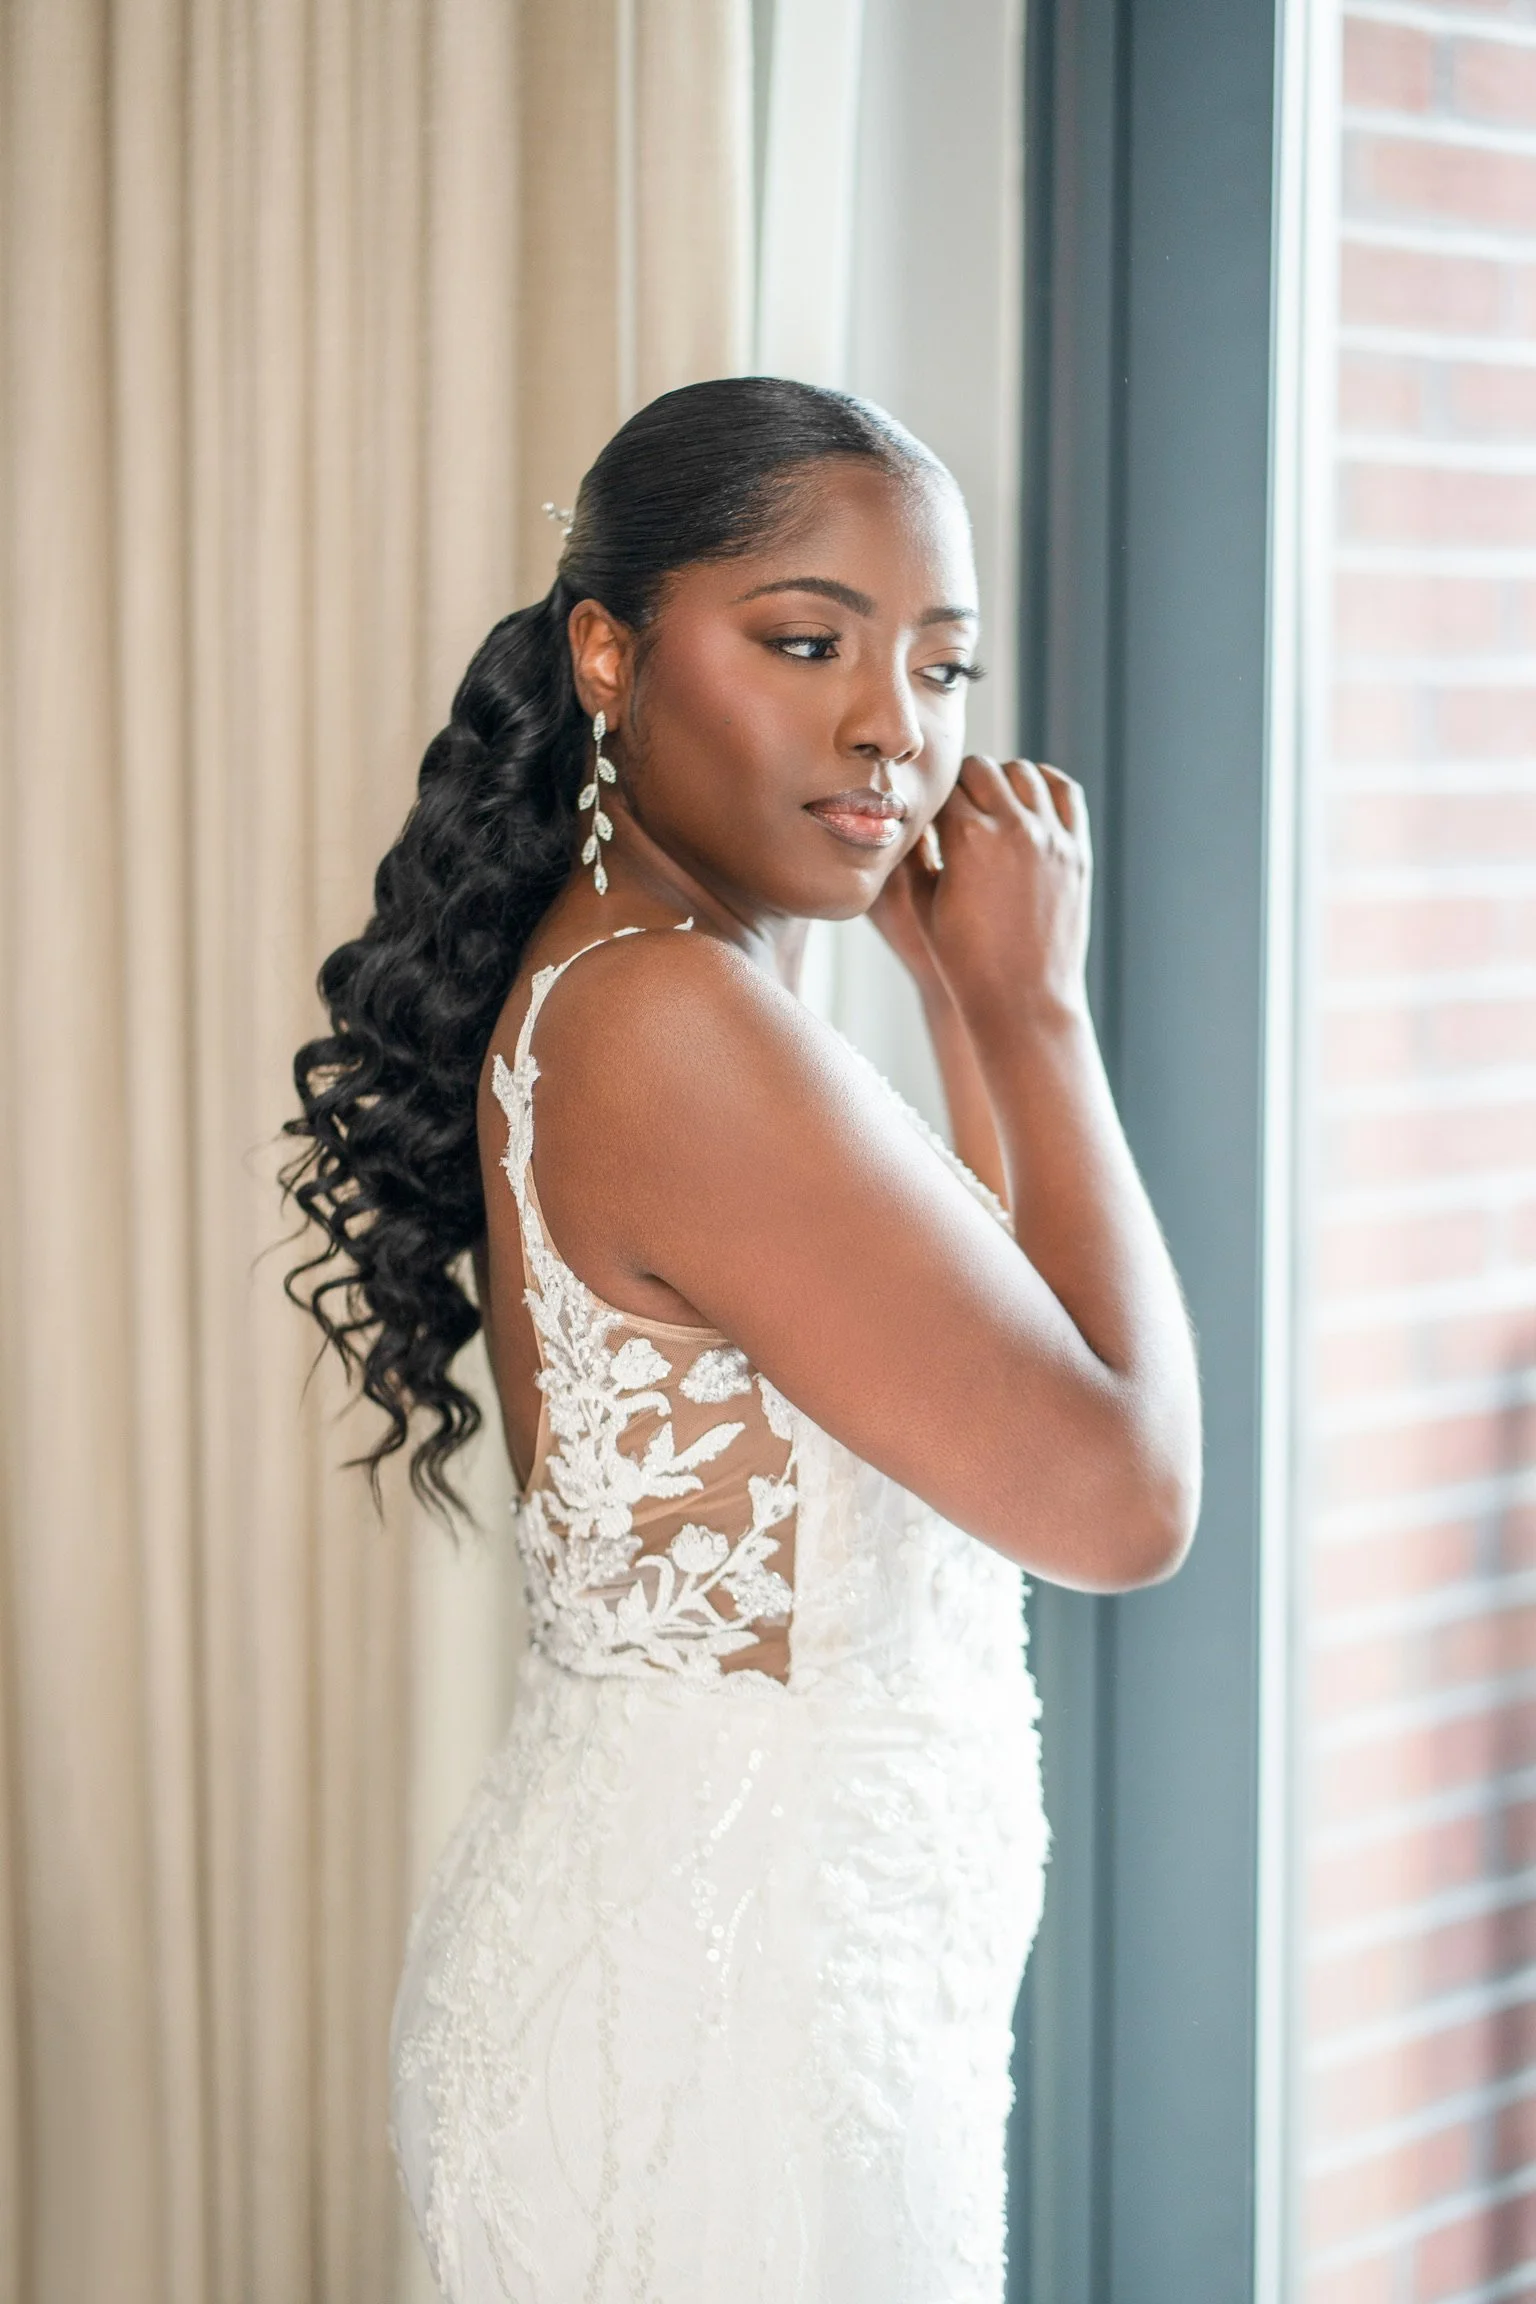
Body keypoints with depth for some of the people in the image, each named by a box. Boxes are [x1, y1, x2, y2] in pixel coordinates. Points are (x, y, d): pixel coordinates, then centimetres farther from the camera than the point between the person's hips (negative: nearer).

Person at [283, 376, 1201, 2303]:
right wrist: (1033, 1006, -12)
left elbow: (1005, 1338, 15)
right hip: (717, 1992, -10)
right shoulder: (675, 1026, -23)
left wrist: (958, 995, 6)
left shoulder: (598, 984, 7)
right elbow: (1121, 1497, -20)